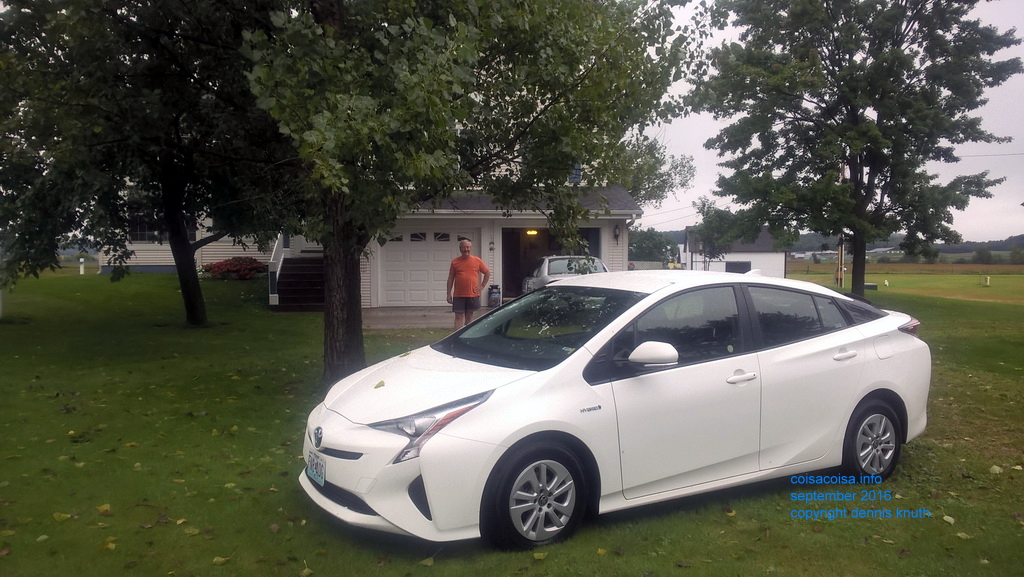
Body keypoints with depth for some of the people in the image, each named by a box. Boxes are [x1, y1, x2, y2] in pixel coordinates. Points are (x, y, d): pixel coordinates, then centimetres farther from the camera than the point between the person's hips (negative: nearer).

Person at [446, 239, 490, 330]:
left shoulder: (477, 261, 3)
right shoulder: (455, 261, 3)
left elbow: (487, 272, 12)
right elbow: (450, 279, 5)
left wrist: (482, 286, 3)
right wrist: (449, 294, 1)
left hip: (473, 295, 1)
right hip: (458, 295, -1)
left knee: (469, 317, 10)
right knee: (459, 317, -2)